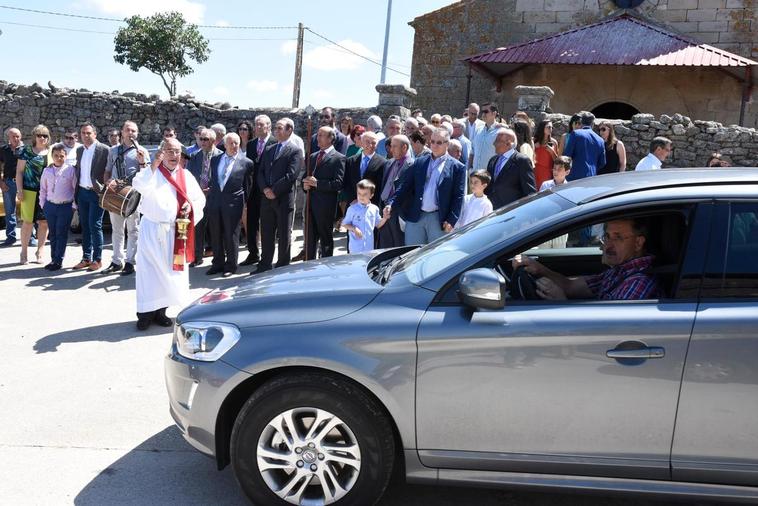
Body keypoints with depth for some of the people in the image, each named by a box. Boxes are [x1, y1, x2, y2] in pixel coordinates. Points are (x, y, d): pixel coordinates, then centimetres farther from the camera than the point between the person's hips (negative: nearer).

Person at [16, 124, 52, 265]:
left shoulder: (51, 152, 10)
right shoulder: (26, 150, 3)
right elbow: (19, 171, 3)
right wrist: (20, 190, -5)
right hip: (30, 191, -2)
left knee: (44, 222, 3)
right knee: (28, 221, -1)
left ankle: (40, 252, 15)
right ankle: (24, 252, 11)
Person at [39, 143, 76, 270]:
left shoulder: (70, 170, -4)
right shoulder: (47, 171, 6)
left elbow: (75, 188, -1)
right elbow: (43, 189, 14)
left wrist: (74, 205, -4)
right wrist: (42, 204, 9)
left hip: (66, 206, -4)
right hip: (50, 205, 4)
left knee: (61, 234, 0)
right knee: (52, 234, 10)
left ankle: (58, 261, 6)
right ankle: (53, 259, 19)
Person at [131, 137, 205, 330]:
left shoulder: (186, 176, 8)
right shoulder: (152, 172, -2)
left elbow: (200, 199, 10)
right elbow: (140, 185, -23)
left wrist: (190, 206, -9)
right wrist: (145, 165, -33)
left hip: (174, 230, 4)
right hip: (151, 228, -3)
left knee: (169, 269, 6)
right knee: (149, 269, -2)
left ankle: (160, 310, 17)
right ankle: (145, 312, 5)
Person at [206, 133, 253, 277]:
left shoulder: (246, 162, -1)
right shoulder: (215, 159, 11)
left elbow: (247, 185, 5)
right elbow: (213, 180, 18)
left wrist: (245, 202, 6)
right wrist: (210, 196, 14)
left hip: (233, 203, -4)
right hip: (214, 201, 4)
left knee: (231, 236, 2)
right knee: (215, 235, 10)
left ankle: (230, 265, 14)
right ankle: (218, 263, 23)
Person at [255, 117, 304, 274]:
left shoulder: (295, 151, -4)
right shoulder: (268, 149, 15)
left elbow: (290, 175, -14)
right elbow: (260, 172, 11)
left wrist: (274, 190, -14)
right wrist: (265, 189, -6)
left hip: (284, 199, -6)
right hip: (267, 198, 6)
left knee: (284, 235, 3)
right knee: (266, 233, 11)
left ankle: (282, 266, 12)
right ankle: (265, 265, 20)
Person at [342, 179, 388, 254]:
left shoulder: (374, 209, 2)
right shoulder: (352, 209, -7)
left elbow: (378, 225, 12)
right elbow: (345, 223, -1)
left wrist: (384, 218, -5)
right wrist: (354, 229, -18)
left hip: (369, 246, 3)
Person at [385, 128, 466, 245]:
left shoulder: (457, 167, 1)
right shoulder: (419, 162, 12)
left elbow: (458, 197, -3)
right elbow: (405, 186, 8)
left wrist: (451, 221, -12)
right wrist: (391, 204, -6)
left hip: (438, 219, -3)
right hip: (415, 217, 3)